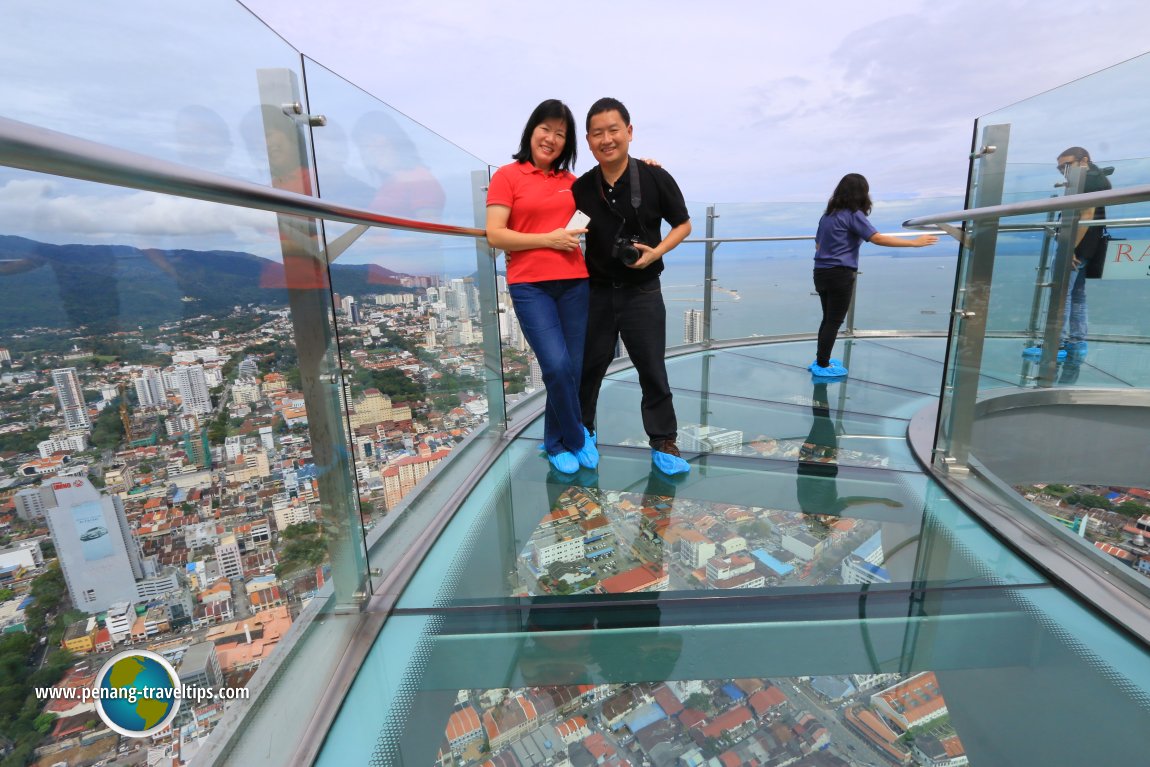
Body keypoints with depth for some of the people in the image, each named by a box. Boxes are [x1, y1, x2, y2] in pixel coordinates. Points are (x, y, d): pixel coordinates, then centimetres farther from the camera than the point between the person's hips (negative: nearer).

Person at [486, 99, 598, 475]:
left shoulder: (571, 181, 15)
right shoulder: (507, 176, 2)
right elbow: (495, 235, -6)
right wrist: (549, 239, -10)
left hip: (575, 282, 5)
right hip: (530, 286, -4)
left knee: (573, 369, 4)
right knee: (557, 366, -15)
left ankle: (555, 442, 25)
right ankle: (577, 438, 11)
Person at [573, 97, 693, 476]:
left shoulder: (655, 178, -7)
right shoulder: (581, 188, 0)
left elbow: (683, 224, 1)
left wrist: (657, 251, -14)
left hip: (642, 291, -2)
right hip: (596, 291, 3)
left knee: (652, 369, 3)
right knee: (588, 366, 12)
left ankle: (663, 442, 18)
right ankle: (582, 432, 33)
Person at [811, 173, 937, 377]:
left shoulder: (828, 215, 13)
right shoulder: (853, 214, -9)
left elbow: (818, 244, 20)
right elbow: (877, 239, -17)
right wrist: (915, 242, -14)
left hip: (821, 272, 7)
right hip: (839, 275, -7)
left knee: (828, 319, 15)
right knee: (834, 321, 1)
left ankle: (821, 360, 21)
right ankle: (823, 366, 7)